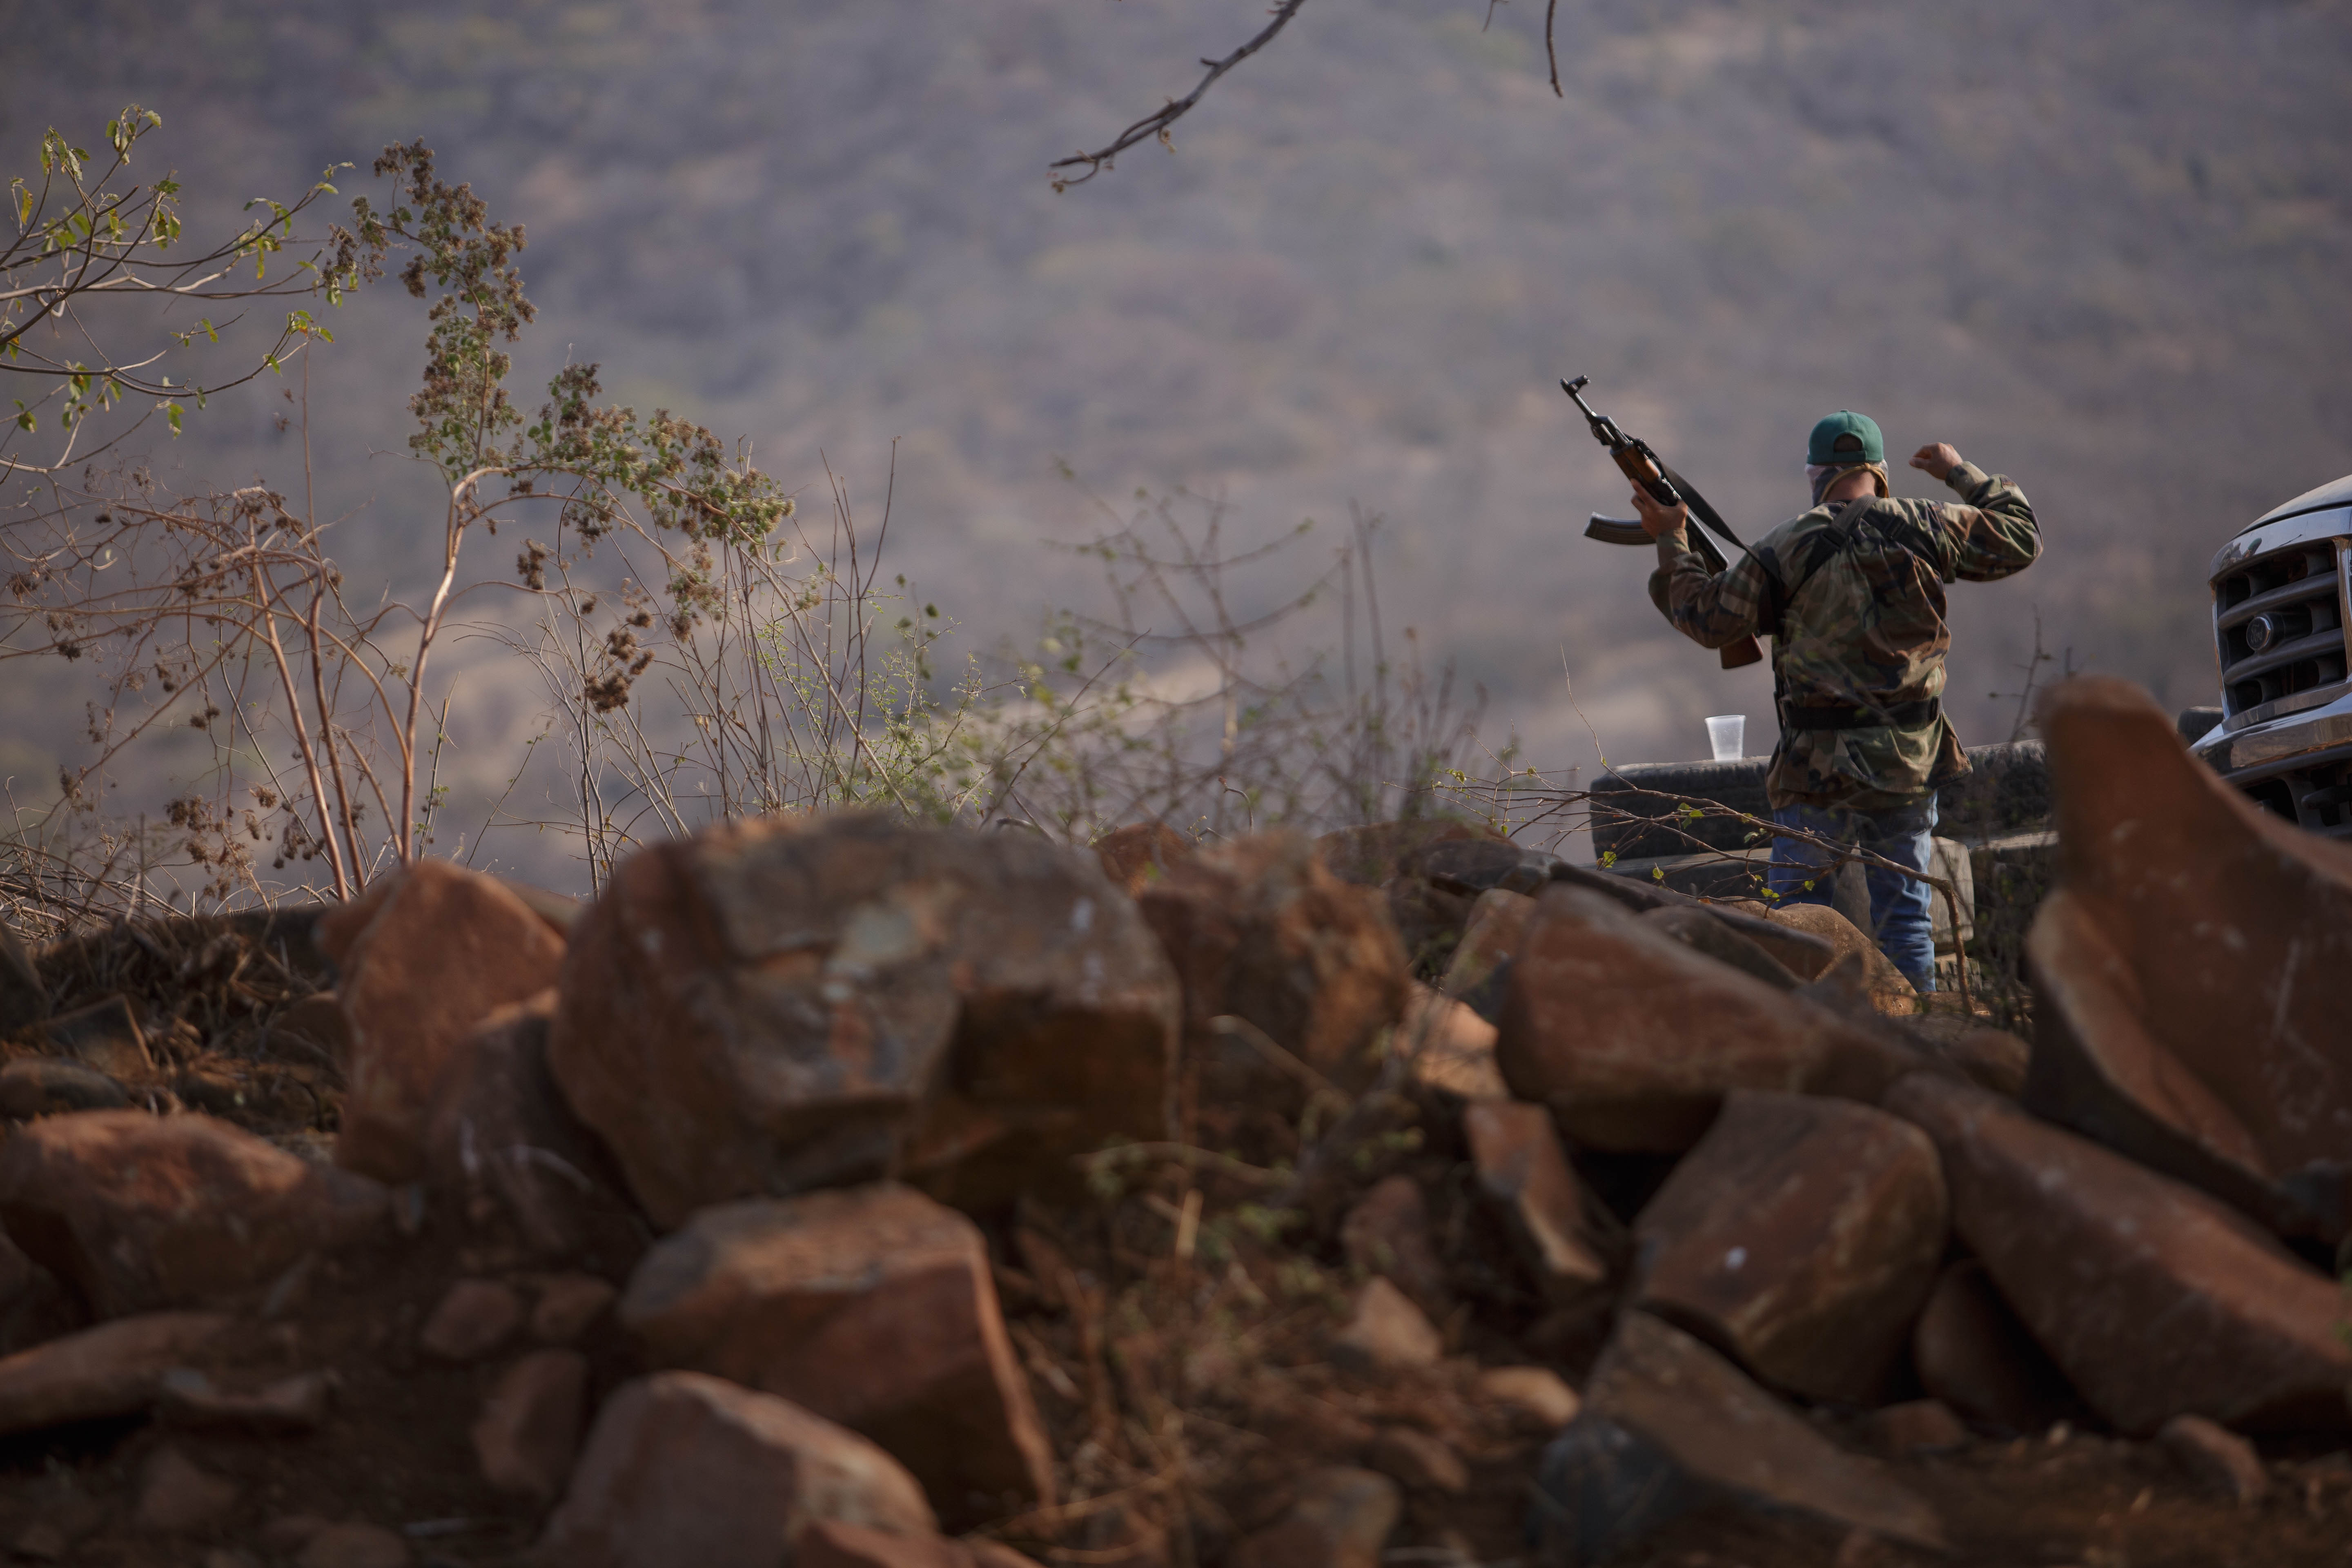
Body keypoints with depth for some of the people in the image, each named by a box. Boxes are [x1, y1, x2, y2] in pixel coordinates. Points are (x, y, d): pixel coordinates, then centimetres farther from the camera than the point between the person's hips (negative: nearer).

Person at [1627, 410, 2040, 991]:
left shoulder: (1785, 548, -6)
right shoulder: (1925, 528, 0)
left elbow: (1709, 620, 0)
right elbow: (2020, 536, 14)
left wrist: (1671, 541, 11)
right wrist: (1962, 474, 26)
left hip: (1821, 769, -3)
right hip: (1913, 762, 3)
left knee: (1797, 906, 5)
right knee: (1905, 916, 10)